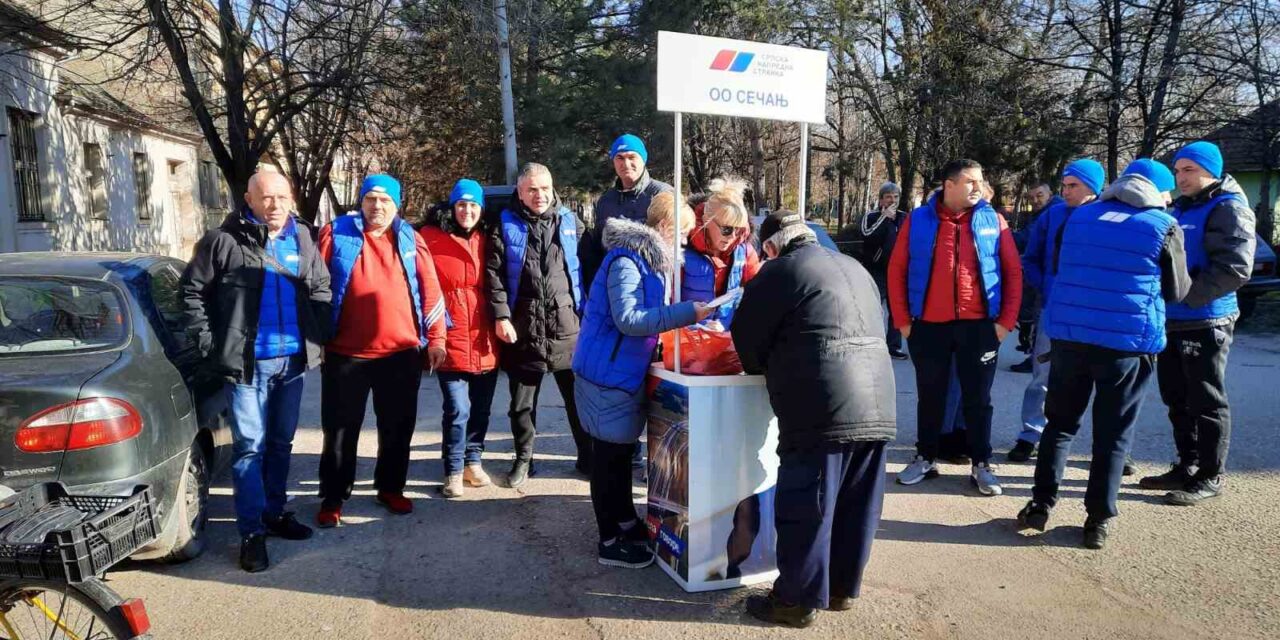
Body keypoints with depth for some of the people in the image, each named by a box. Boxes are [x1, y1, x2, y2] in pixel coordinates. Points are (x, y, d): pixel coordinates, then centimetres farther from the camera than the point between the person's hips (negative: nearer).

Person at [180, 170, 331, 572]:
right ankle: (252, 532, 7)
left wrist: (318, 335, 6)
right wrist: (209, 342, -7)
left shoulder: (302, 239, 7)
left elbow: (321, 288, 16)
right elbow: (192, 290, -3)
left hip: (293, 360, 5)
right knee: (250, 446, -1)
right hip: (247, 363, -5)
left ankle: (275, 512, 30)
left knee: (281, 442, 16)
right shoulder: (224, 240, -7)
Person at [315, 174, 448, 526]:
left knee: (397, 427, 12)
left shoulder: (409, 238, 6)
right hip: (346, 352, -1)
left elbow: (430, 290, 5)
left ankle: (391, 488, 29)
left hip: (402, 352, 2)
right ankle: (332, 498, 21)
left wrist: (435, 338, 1)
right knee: (340, 429, 7)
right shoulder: (336, 233, 2)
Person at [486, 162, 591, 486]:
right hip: (523, 328, 0)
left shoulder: (571, 223, 9)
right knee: (522, 401, 9)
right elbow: (493, 273, -2)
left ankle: (587, 457, 23)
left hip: (566, 325, 1)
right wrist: (501, 316, -10)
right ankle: (523, 459, 25)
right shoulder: (507, 227, 5)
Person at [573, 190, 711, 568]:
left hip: (626, 370, 10)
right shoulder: (626, 260, -20)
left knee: (622, 449, 20)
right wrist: (686, 313, -29)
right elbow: (627, 319, -29)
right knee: (610, 454, 1)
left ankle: (625, 521, 35)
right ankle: (611, 542, 13)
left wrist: (690, 317, 5)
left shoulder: (651, 258, 11)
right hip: (608, 371, -10)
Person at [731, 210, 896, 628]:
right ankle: (843, 588, 31)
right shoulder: (854, 268, 21)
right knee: (856, 507, 17)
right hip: (878, 406, 8)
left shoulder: (778, 271, -1)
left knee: (804, 508, 4)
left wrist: (765, 369, 24)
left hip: (823, 410, -8)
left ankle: (798, 601, 14)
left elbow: (747, 337, 2)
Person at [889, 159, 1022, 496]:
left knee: (977, 398, 8)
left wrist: (1006, 320, -3)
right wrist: (902, 320, -1)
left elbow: (1013, 271, 3)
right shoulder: (918, 220, 0)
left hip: (978, 325, 0)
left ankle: (981, 465, 20)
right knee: (929, 396, 11)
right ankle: (925, 459, 25)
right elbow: (896, 271, 2)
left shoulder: (992, 220, 2)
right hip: (928, 326, 0)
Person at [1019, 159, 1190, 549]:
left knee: (1060, 423, 14)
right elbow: (1177, 290, 5)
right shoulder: (1164, 227, -3)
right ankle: (1099, 519, 12)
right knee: (1113, 434, 7)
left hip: (1069, 335, 3)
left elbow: (1055, 267, 21)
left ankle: (1041, 505, 15)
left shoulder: (1078, 217, 8)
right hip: (1129, 342, -3)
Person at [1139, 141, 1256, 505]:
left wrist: (1187, 295, -20)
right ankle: (1186, 467, 27)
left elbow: (1235, 268, -20)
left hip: (1205, 323, -8)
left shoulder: (1228, 209, -9)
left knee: (1206, 402, 0)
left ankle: (1210, 478, 11)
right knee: (1178, 400, 15)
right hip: (1171, 322, 8)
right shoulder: (1179, 209, 16)